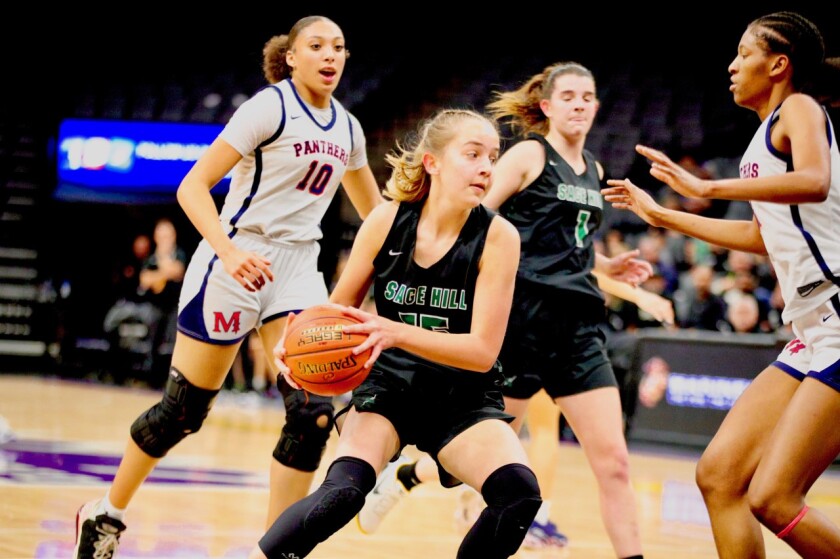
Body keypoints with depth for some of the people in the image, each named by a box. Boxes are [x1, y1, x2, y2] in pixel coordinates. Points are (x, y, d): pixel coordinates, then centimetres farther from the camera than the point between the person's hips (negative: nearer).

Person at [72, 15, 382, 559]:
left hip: (299, 270, 6)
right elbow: (193, 186, -17)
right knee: (183, 407, 2)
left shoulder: (347, 127, 8)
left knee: (314, 413, -11)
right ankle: (106, 514, 24)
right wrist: (229, 252, -31)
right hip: (237, 264, -6)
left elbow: (373, 209, 24)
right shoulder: (270, 107, -11)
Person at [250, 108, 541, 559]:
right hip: (388, 386, 0)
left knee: (519, 493, -26)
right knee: (342, 492, -28)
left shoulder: (497, 237, -15)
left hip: (463, 399, 0)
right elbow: (338, 309, 4)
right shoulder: (388, 221, -10)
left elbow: (483, 350, -19)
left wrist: (397, 333, -33)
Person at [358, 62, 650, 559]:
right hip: (524, 317, -5)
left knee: (613, 461, -5)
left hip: (578, 326, 5)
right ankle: (400, 476, 31)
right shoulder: (529, 155, -3)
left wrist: (610, 267, 16)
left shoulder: (594, 170, 17)